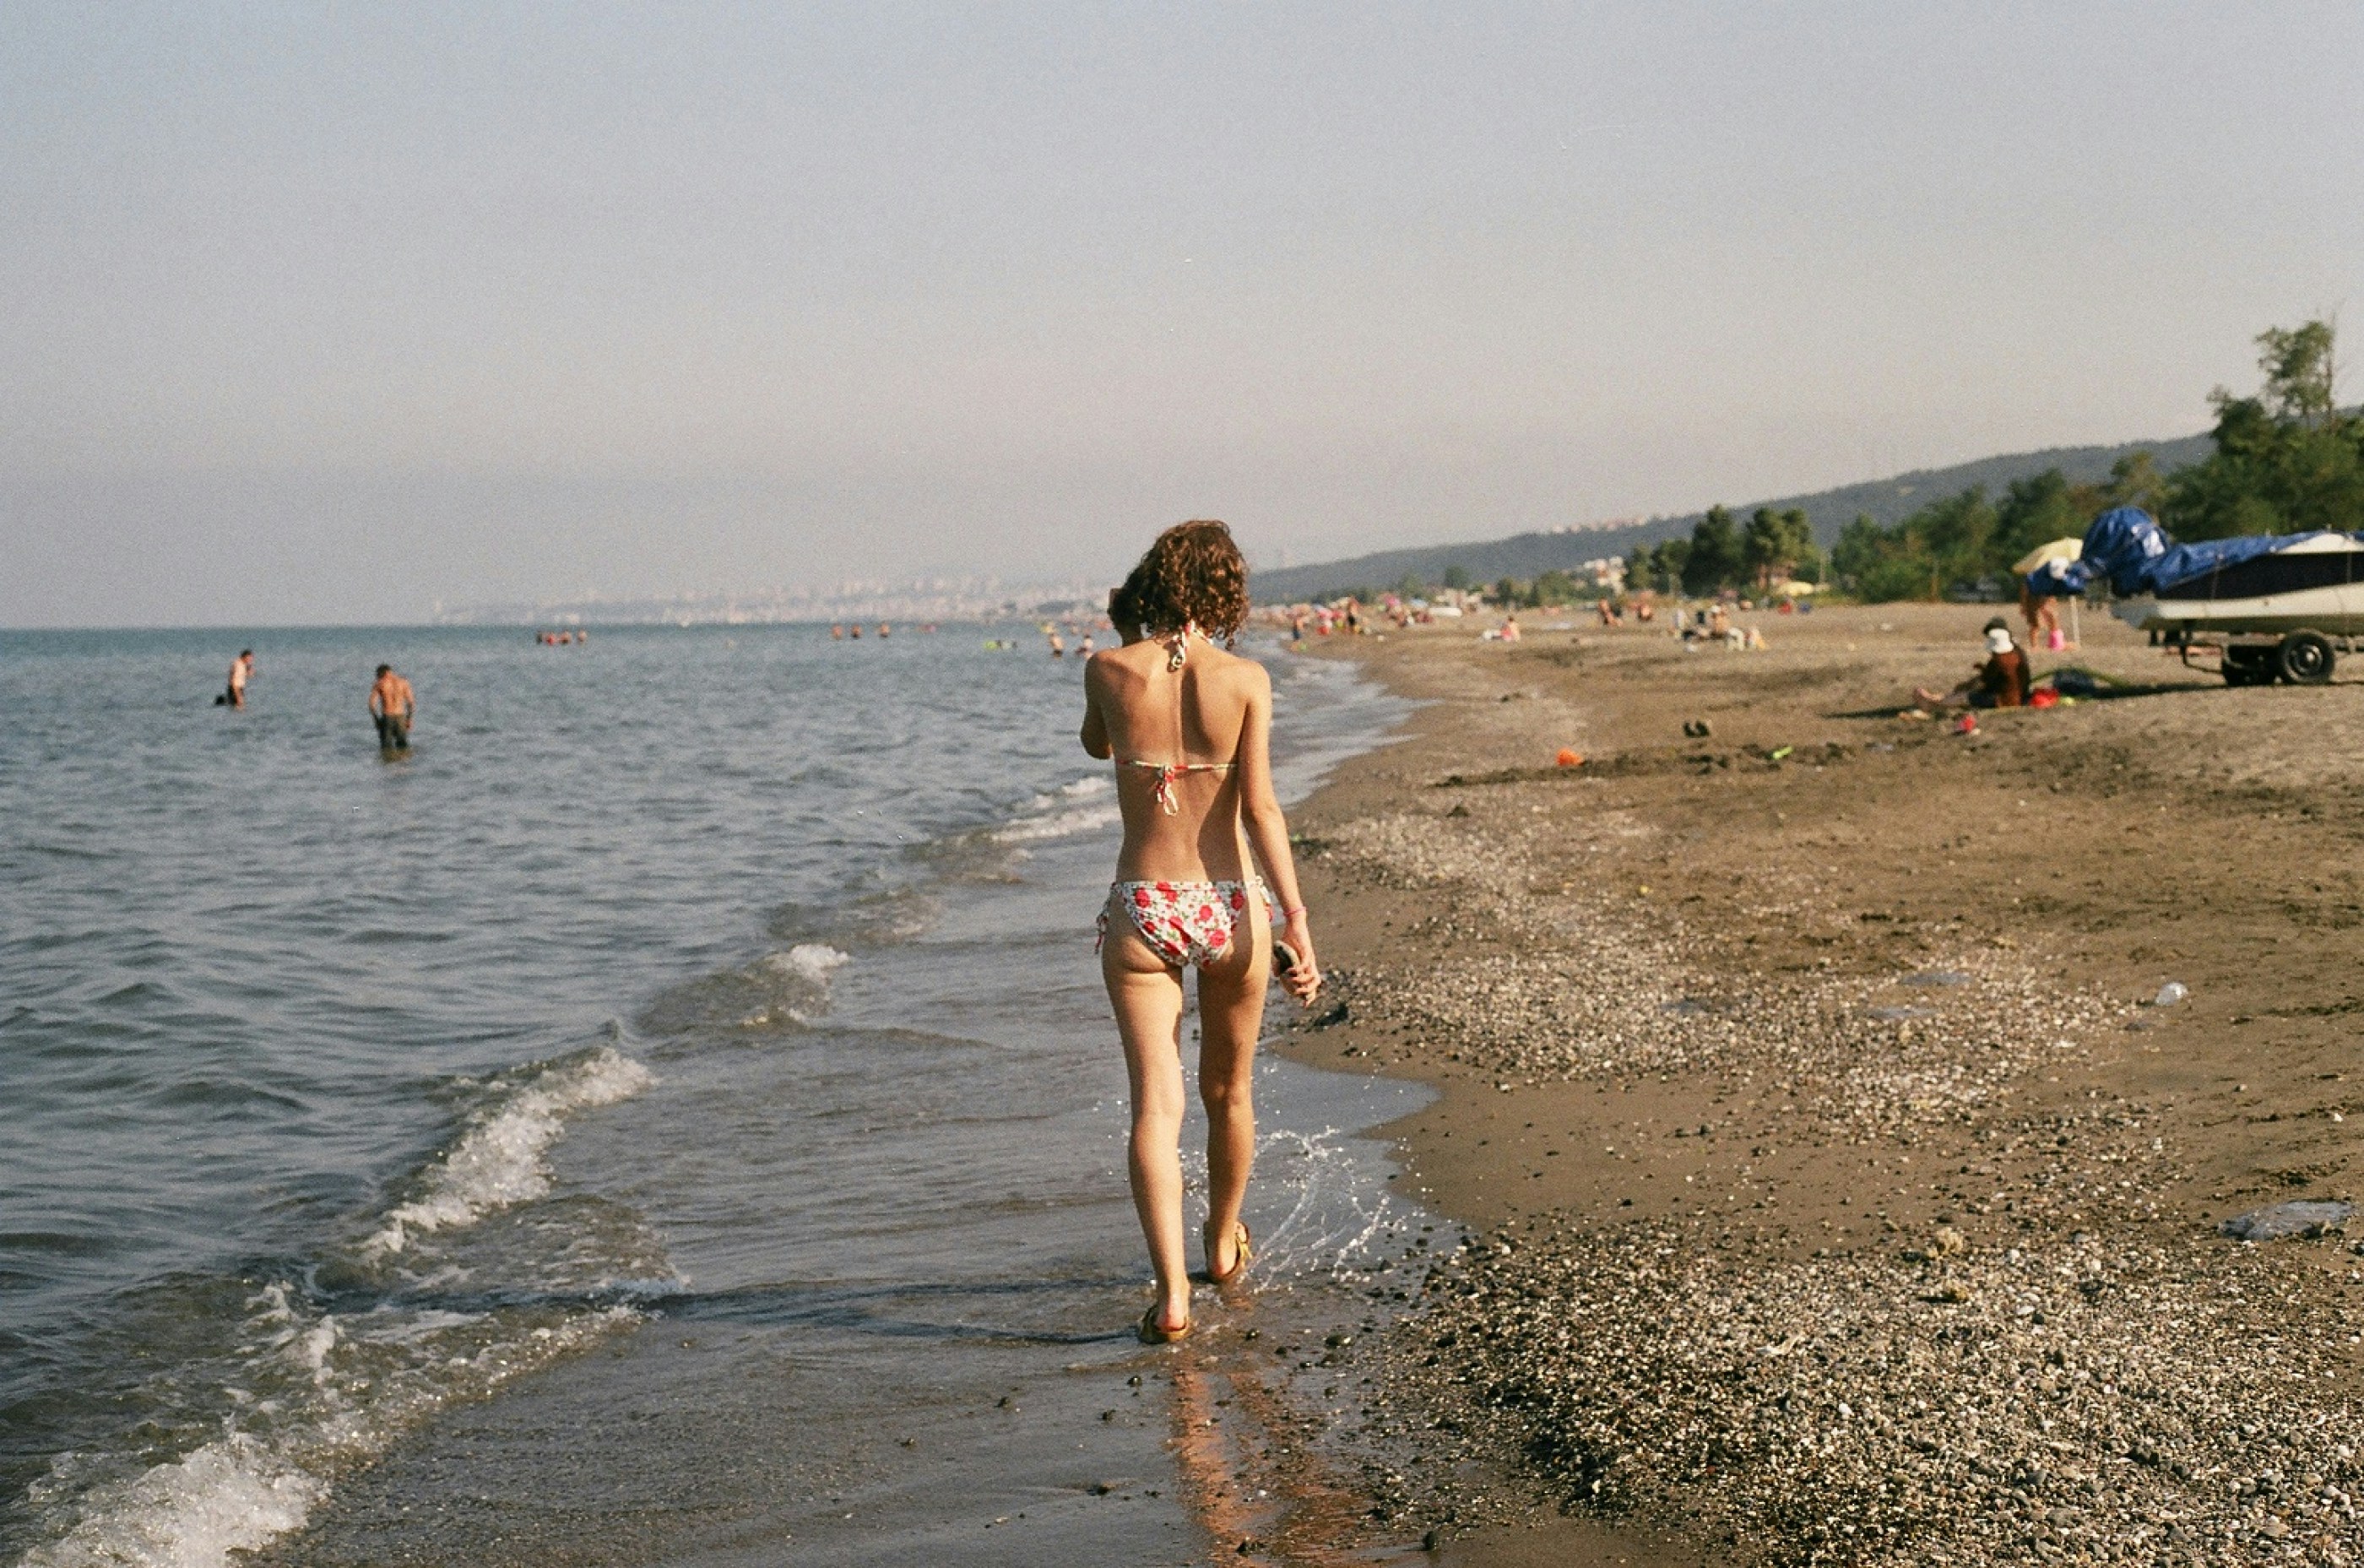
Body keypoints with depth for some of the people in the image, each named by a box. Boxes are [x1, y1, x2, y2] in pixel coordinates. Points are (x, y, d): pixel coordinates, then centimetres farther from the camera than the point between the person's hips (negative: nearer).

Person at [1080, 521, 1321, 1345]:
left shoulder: (1109, 671, -3)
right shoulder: (1244, 678, -6)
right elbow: (1259, 806, -12)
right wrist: (1296, 920, -12)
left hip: (1140, 910, 0)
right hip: (1228, 907, 1)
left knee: (1156, 1105, -2)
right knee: (1228, 1090, 21)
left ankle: (1172, 1290, -15)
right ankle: (1223, 1244, 42)